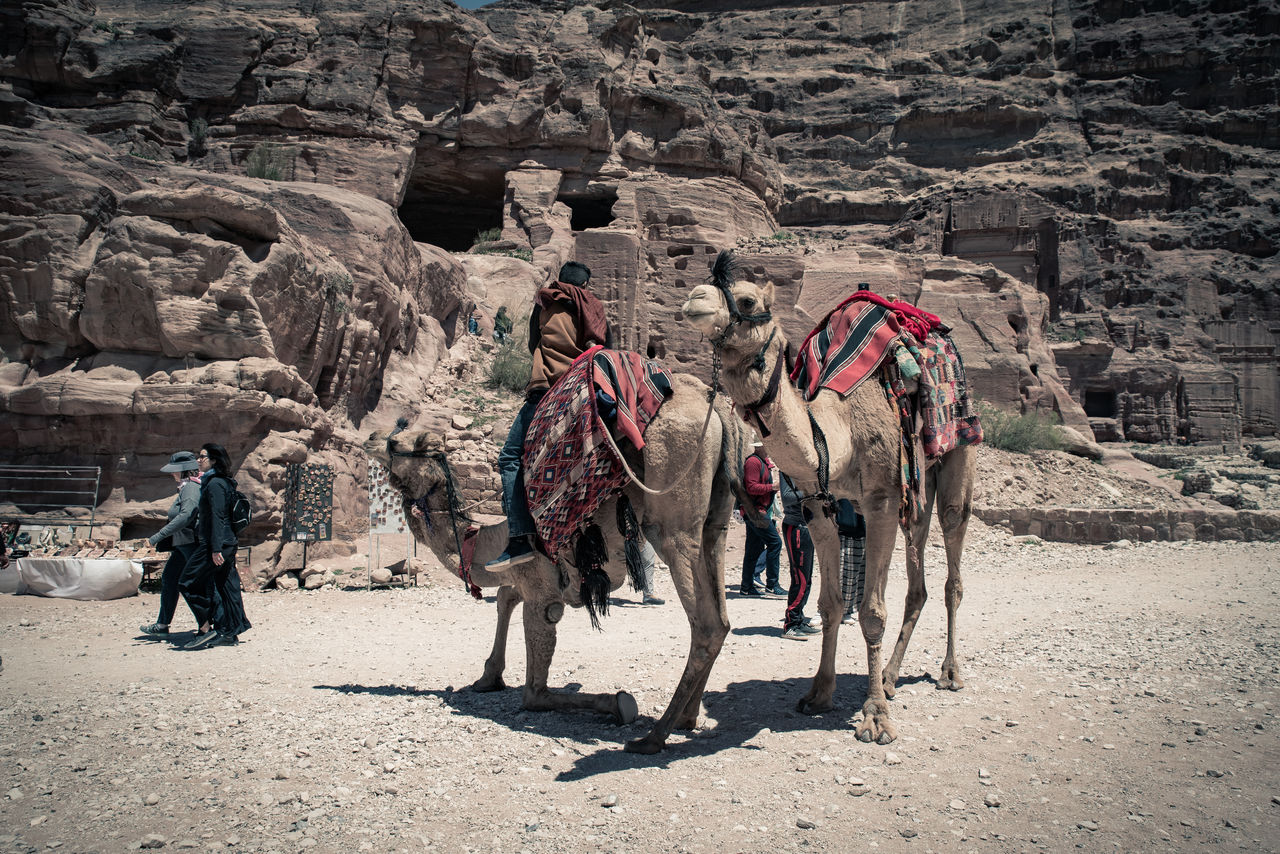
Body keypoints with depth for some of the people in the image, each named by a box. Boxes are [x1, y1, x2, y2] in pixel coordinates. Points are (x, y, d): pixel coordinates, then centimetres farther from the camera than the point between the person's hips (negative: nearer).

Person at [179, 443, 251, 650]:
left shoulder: (215, 484, -13)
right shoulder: (222, 482, 16)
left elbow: (216, 517, -19)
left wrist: (215, 548, -21)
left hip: (213, 544, -10)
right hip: (226, 544, 10)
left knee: (189, 583, -3)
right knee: (226, 586, 10)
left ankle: (206, 627, -2)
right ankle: (231, 633, 13)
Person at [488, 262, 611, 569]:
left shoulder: (546, 302, 13)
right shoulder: (595, 309, 20)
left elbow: (533, 344, 19)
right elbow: (607, 350, 11)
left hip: (548, 386, -5)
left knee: (511, 457, -7)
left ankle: (520, 538, -19)